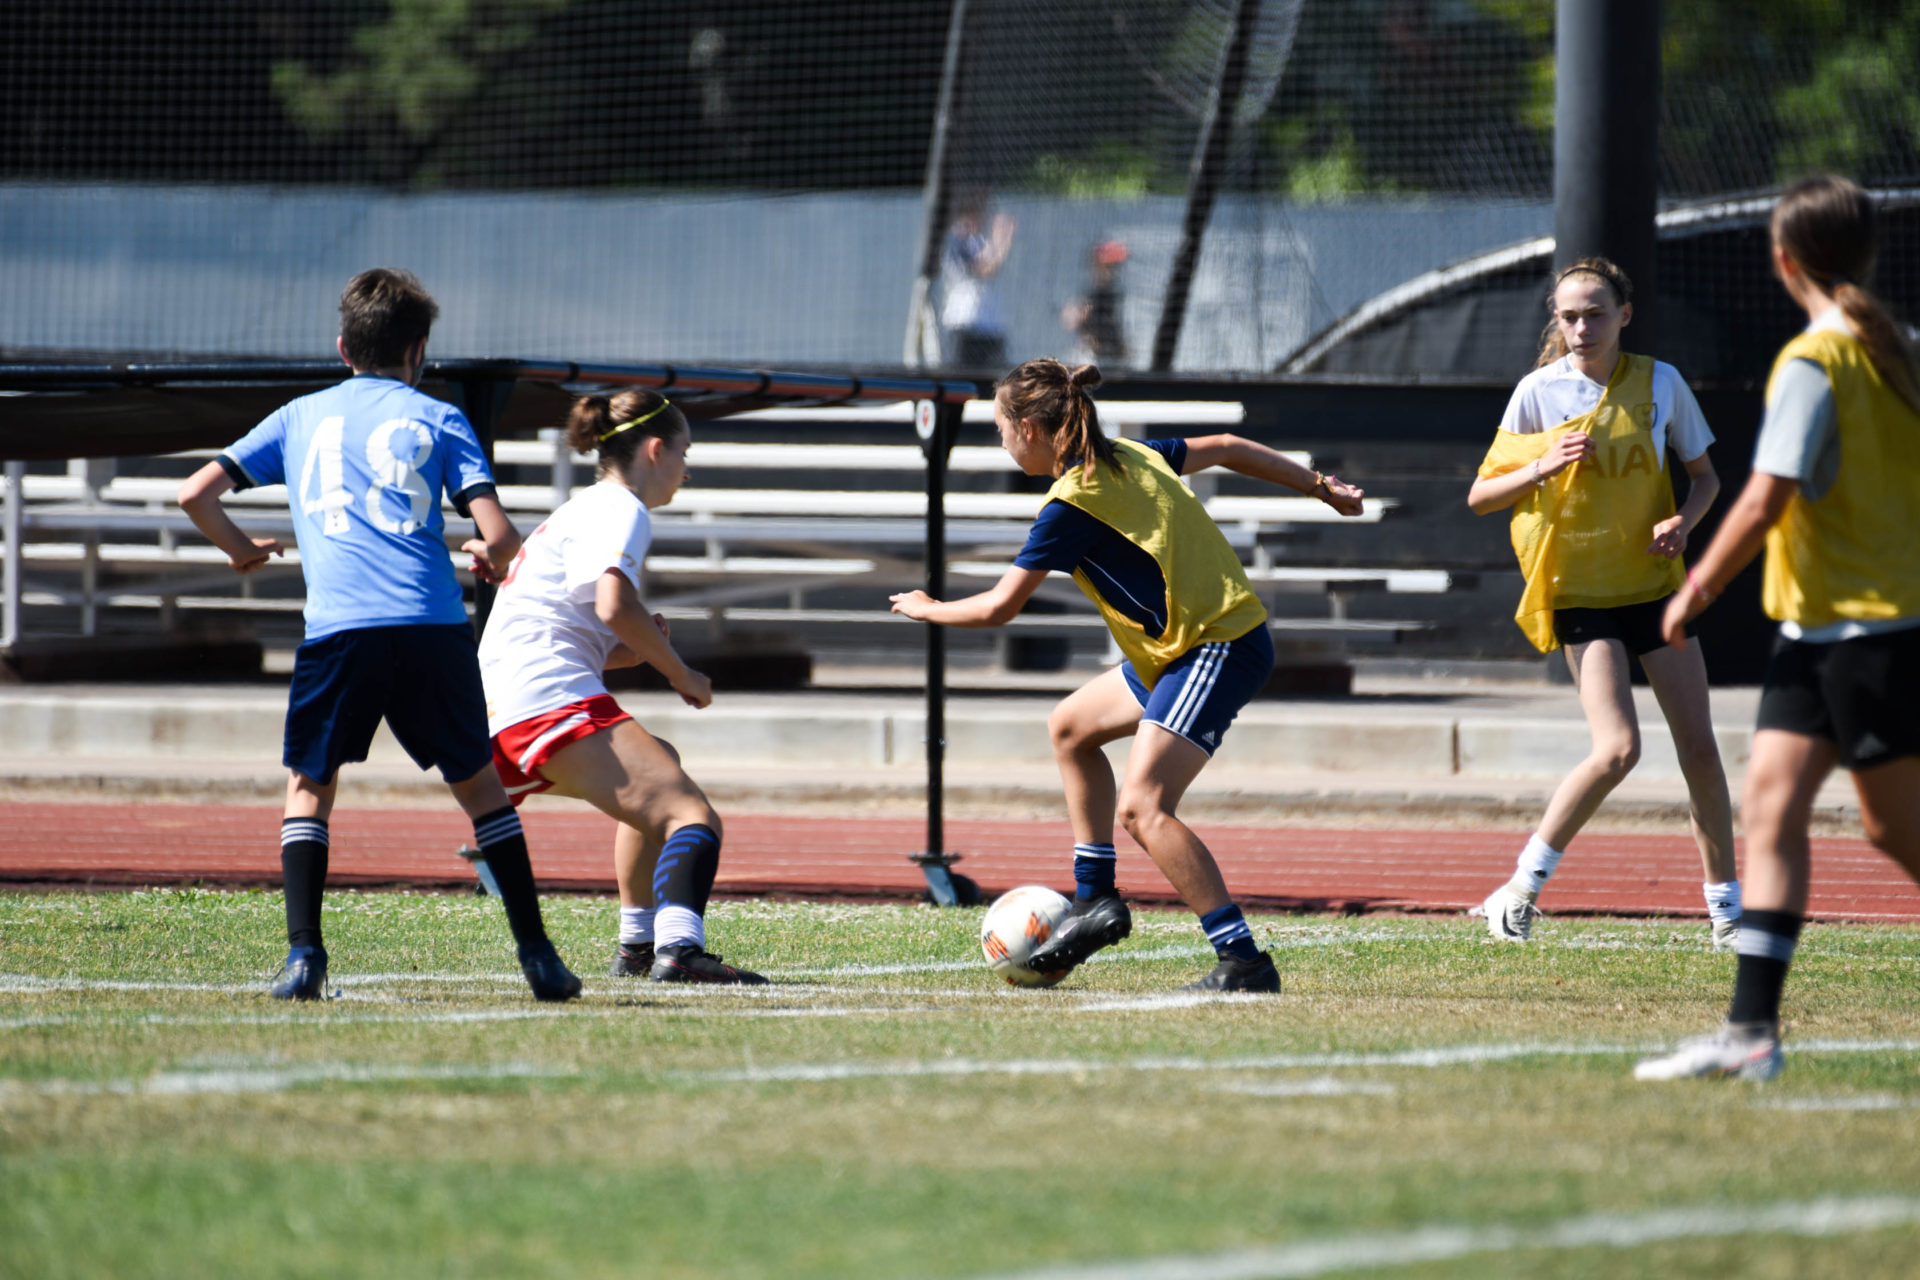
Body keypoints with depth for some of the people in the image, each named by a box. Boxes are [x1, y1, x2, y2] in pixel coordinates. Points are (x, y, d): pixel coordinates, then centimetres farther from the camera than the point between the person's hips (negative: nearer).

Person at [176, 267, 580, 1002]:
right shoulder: (437, 420, 13)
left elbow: (196, 492, 14)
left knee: (309, 787, 14)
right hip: (432, 627, 0)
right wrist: (491, 559, 26)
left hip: (337, 627, 0)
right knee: (479, 784, 14)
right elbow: (499, 536, 3)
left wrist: (239, 550, 33)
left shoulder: (300, 418, 19)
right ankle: (536, 955, 12)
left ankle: (304, 953, -3)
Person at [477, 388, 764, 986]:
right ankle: (679, 949, -45)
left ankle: (637, 945, 36)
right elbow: (614, 606, -19)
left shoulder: (584, 509, 29)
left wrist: (639, 649, 13)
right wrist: (680, 673, -6)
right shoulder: (619, 510, -1)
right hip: (552, 699, -10)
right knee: (693, 818, -21)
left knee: (656, 771, 36)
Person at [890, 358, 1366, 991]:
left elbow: (997, 608, -11)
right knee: (1071, 727, 23)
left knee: (1143, 808, -21)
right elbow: (1227, 448, 21)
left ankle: (1243, 961, -24)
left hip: (1220, 649, -10)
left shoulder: (1073, 504, -16)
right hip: (1183, 646, 10)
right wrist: (1320, 487, 32)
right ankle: (1095, 901, 25)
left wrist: (924, 608, 8)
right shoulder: (1129, 458, 9)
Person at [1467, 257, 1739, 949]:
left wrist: (1683, 521, -10)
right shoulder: (1539, 392, -6)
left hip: (1654, 581, 3)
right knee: (1617, 748, -19)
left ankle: (1725, 908, 17)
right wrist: (1543, 466, -19)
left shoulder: (1660, 383, -1)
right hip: (1579, 592, -3)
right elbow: (1480, 496, -1)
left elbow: (1704, 475, 11)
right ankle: (1523, 887, -6)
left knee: (1698, 747, 3)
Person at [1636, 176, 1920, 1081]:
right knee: (1771, 807, 1)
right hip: (1813, 629, 8)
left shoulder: (1813, 362, -14)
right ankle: (1752, 1029, -6)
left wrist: (1697, 589, -8)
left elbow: (1766, 499, -19)